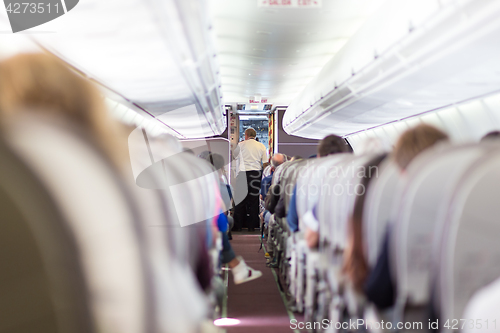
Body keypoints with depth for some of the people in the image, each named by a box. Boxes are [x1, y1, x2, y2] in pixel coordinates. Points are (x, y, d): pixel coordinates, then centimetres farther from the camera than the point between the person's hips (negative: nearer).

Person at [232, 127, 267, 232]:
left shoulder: (241, 145, 0)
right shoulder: (261, 146, 7)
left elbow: (235, 155, 15)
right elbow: (265, 162, 5)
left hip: (243, 174, -2)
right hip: (257, 173, 2)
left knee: (240, 199, 4)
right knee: (254, 200, 6)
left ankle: (238, 226, 6)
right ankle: (252, 226, 8)